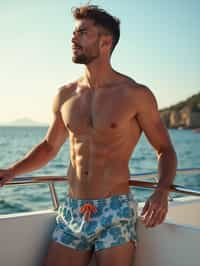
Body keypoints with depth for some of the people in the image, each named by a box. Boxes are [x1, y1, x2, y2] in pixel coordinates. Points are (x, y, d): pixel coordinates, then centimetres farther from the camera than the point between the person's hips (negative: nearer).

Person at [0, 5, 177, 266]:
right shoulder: (65, 95, 7)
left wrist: (162, 190, -16)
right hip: (71, 212, 4)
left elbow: (165, 150, 2)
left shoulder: (136, 95, -6)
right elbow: (49, 146, 20)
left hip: (116, 212, -4)